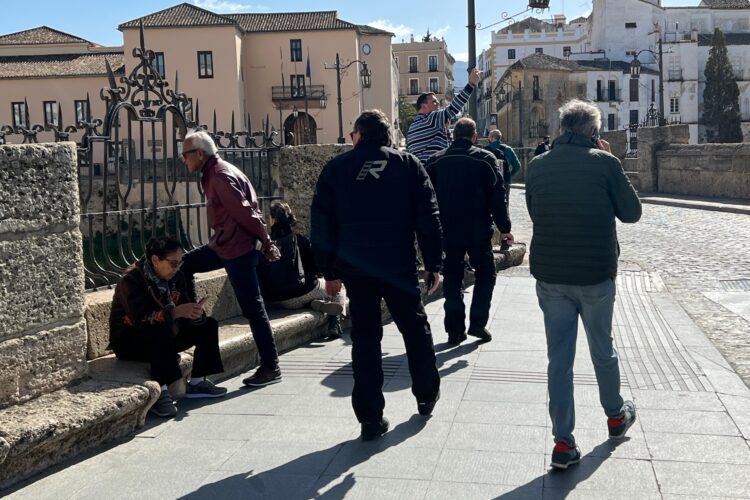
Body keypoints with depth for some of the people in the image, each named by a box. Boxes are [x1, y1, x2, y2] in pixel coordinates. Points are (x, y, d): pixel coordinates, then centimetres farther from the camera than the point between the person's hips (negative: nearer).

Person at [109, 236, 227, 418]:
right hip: (128, 341, -8)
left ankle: (196, 383, 0)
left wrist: (195, 312, -27)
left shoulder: (175, 277, 0)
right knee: (162, 332, -38)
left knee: (208, 325, -3)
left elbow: (186, 304, -2)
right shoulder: (131, 279, -23)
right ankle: (160, 393, -33)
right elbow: (140, 319, -35)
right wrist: (176, 312, -45)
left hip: (164, 335, 8)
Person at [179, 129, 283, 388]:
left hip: (238, 249, -11)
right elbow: (248, 208, 17)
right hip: (224, 244, 11)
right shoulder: (213, 174, 16)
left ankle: (271, 368, 3)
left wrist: (265, 241, -14)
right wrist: (264, 240, 13)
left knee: (253, 308, -5)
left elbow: (245, 212, -21)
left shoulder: (220, 176, -17)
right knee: (184, 264, 21)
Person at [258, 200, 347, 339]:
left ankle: (314, 303, -2)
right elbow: (317, 264, 0)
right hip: (302, 291, -3)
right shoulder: (299, 240, -7)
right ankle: (335, 323, -5)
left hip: (278, 300, 3)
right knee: (339, 288, 21)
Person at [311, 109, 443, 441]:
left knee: (364, 338, 7)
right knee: (415, 328, 18)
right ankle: (426, 395, 34)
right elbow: (428, 218, -1)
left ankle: (371, 418, 9)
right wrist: (433, 264, 4)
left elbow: (322, 225, 3)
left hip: (355, 269, 0)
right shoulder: (407, 164, 2)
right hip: (400, 266, 0)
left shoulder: (336, 168, 3)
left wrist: (329, 271, 10)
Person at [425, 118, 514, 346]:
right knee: (485, 274, 13)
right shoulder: (485, 159, -5)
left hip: (447, 232, 3)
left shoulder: (436, 161, 5)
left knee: (452, 279, 12)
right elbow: (497, 196, -8)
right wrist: (504, 228, -2)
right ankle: (477, 323, 5)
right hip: (477, 232, -3)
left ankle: (455, 330, 10)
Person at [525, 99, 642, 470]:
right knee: (602, 349, 18)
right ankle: (616, 415, 40)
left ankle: (564, 442, 9)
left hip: (549, 275, 2)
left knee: (559, 357, 7)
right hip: (596, 275, -2)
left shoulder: (537, 166, 1)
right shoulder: (604, 162, -9)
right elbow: (632, 213, 0)